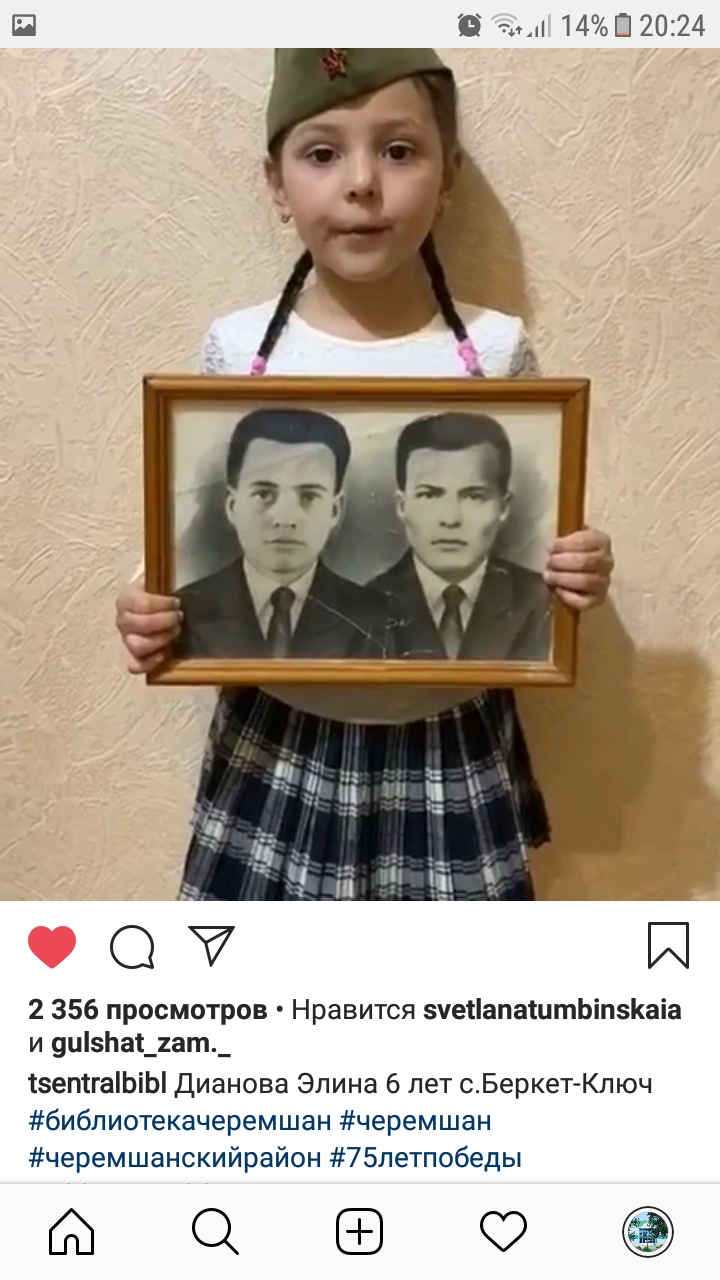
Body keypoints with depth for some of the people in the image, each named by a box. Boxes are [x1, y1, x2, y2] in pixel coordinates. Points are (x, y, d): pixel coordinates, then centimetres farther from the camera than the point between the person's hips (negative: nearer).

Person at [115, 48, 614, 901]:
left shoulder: (495, 349, -7)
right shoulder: (238, 349, -6)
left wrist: (576, 574, -19)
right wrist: (152, 607, -16)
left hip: (451, 742, 0)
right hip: (280, 738, 1)